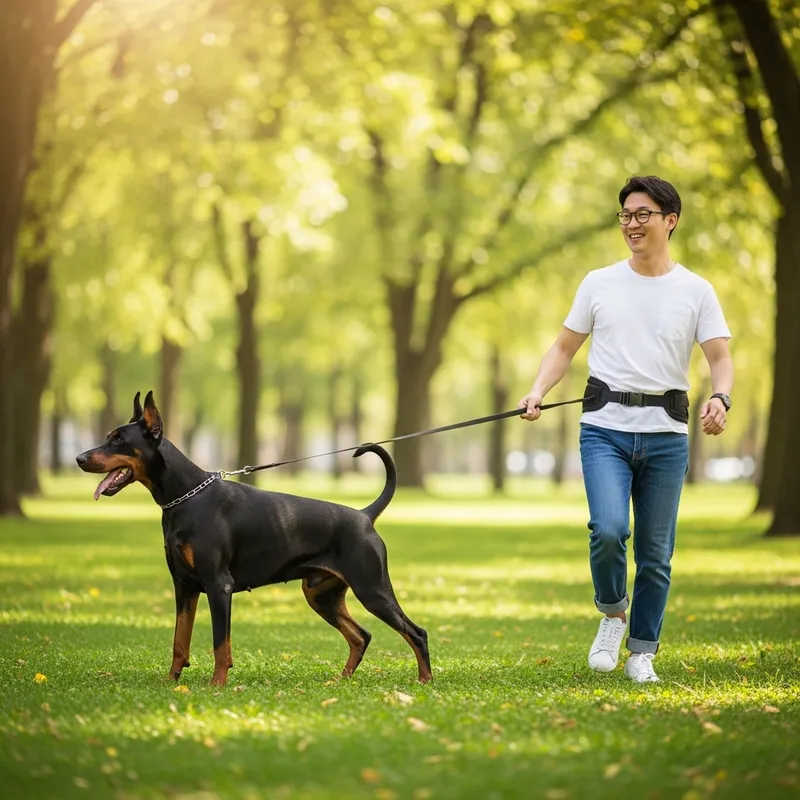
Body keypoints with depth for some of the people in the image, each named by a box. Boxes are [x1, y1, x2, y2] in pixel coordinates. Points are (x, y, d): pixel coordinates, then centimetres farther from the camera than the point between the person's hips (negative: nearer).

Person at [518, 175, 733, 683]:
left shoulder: (696, 292, 4)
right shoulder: (599, 284, 8)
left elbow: (721, 357, 0)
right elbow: (565, 348, 13)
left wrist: (720, 398, -21)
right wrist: (538, 391, -5)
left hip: (666, 435, 0)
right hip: (605, 429, 0)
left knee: (656, 552, 4)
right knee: (608, 528, -21)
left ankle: (643, 651, 20)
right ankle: (613, 612, 7)